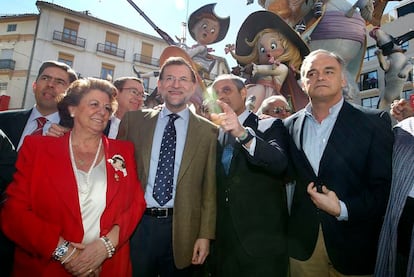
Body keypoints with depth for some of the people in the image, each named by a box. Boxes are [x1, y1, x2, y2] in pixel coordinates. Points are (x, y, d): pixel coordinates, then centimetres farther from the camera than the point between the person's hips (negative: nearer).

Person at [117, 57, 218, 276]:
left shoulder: (208, 131, -1)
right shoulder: (134, 120, 3)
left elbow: (209, 188, 0)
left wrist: (205, 234, -3)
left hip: (182, 229, 0)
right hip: (136, 224, 1)